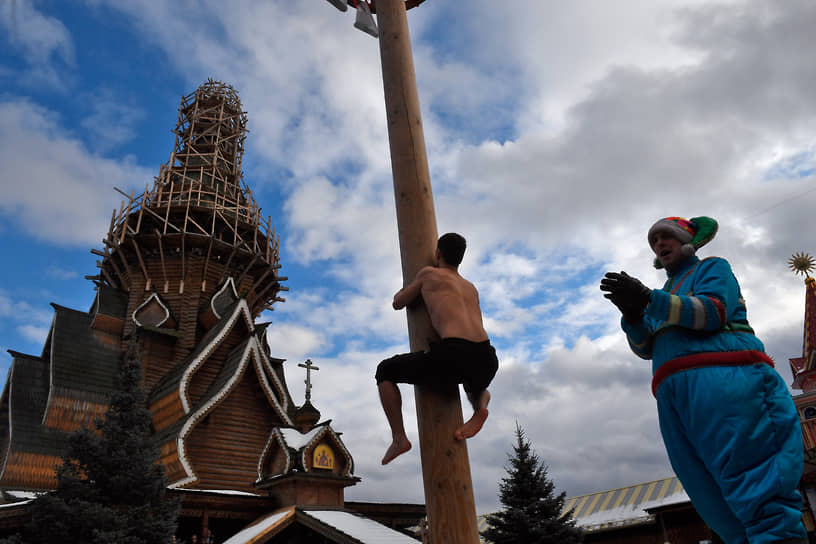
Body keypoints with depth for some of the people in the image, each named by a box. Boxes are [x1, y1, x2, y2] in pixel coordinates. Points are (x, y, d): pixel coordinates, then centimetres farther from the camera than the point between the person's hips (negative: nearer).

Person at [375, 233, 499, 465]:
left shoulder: (429, 273, 17)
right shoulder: (471, 288, 31)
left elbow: (397, 304, 29)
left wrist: (409, 284, 50)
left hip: (453, 355, -5)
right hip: (486, 360, 5)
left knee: (385, 371, 17)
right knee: (477, 388, 43)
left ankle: (399, 438, 10)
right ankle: (480, 406, 7)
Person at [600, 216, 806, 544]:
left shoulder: (712, 268, 17)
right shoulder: (665, 297, 33)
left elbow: (714, 311, -5)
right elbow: (645, 347, 18)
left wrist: (649, 300, -16)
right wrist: (632, 314, -4)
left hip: (720, 380, -6)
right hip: (674, 394, 6)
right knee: (714, 501, -2)